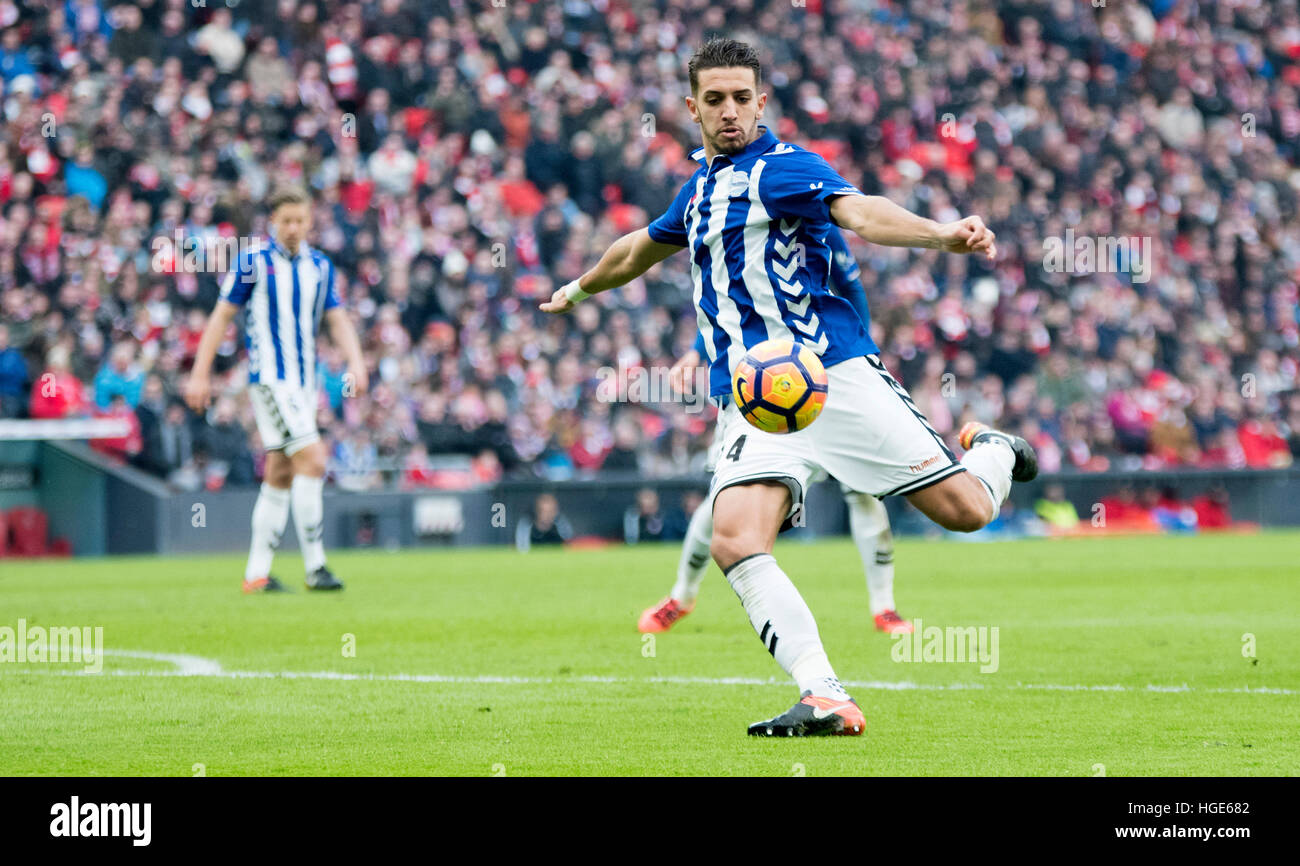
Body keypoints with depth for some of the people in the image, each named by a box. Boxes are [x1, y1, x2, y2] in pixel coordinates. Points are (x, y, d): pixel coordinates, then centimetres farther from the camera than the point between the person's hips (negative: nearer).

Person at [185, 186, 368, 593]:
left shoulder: (320, 266, 11)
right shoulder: (253, 261, -4)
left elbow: (337, 319, 6)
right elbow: (222, 316, -1)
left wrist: (356, 361, -12)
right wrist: (200, 373, -5)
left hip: (304, 381, 6)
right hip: (270, 377, -6)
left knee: (280, 475, 8)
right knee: (312, 462, -18)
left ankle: (257, 573, 12)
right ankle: (315, 567, -17)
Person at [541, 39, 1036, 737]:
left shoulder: (782, 166, -2)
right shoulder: (702, 186, 21)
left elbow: (860, 213, -21)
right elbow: (642, 247, 43)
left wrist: (944, 234, -40)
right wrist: (582, 287, 60)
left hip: (832, 373, -5)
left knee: (964, 509, -11)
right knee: (735, 541, -22)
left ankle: (991, 450, 28)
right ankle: (825, 702, -24)